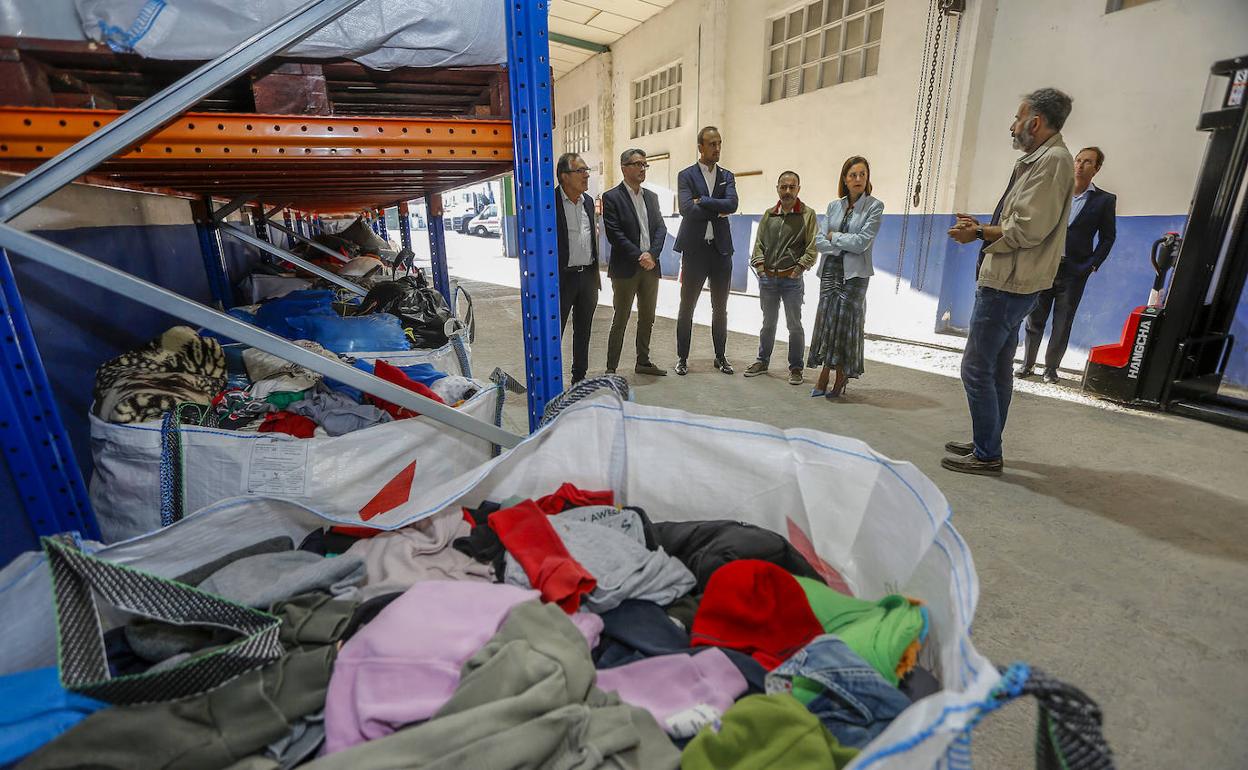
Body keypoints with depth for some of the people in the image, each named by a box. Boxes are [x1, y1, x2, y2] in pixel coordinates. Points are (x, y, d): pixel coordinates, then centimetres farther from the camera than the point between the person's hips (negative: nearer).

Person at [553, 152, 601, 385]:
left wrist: (596, 273, 14)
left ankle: (579, 378, 27)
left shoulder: (589, 201, 10)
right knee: (554, 332, 2)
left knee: (583, 331, 15)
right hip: (562, 277, -6)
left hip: (588, 276, 7)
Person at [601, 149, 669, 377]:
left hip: (650, 266, 6)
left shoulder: (651, 197, 15)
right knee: (620, 320, -2)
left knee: (647, 318, 12)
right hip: (625, 268, -6)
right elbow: (614, 234, -13)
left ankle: (643, 362, 25)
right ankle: (611, 368, 6)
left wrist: (652, 254, -9)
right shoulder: (612, 197, -4)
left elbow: (661, 228, 8)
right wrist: (639, 257, -16)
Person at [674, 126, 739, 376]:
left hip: (721, 249, 3)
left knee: (720, 308, 10)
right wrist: (717, 211, -9)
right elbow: (686, 209, -15)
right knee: (687, 307, 3)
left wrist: (701, 200, -14)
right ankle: (682, 357, 14)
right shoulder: (686, 175, 1)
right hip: (694, 249, -3)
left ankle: (720, 356, 22)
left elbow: (732, 204, -9)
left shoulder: (727, 176, 10)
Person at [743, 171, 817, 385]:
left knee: (795, 325, 3)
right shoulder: (769, 214, 10)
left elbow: (812, 247, -4)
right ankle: (762, 361, 27)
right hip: (767, 279, 3)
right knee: (768, 323, 14)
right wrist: (760, 265, -1)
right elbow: (759, 243, 10)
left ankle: (795, 368, 13)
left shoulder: (807, 215, 0)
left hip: (792, 279, -3)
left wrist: (799, 268, -12)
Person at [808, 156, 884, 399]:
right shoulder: (834, 206, 11)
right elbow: (819, 241, 2)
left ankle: (841, 377, 8)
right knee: (826, 319, -3)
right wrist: (844, 246, -11)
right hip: (830, 270, 3)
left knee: (846, 320, -3)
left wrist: (834, 236, -3)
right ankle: (824, 373, 2)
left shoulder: (874, 206, 0)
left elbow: (862, 241, -11)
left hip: (854, 273, -3)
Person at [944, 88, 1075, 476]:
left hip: (1008, 284, -11)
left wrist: (978, 233, -8)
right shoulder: (1042, 159, 19)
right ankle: (986, 444, 24)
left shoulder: (1052, 159, -11)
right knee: (997, 368, 14)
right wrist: (982, 228, 11)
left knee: (976, 367, -8)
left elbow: (1027, 230, -19)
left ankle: (987, 455, -1)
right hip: (1011, 282, 11)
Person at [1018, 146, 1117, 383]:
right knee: (1034, 319, 3)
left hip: (1073, 272, -1)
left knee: (1062, 324, 3)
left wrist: (1091, 265, -5)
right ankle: (1028, 365, 11)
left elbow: (1107, 237, 6)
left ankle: (1051, 368, 11)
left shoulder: (1105, 200, 5)